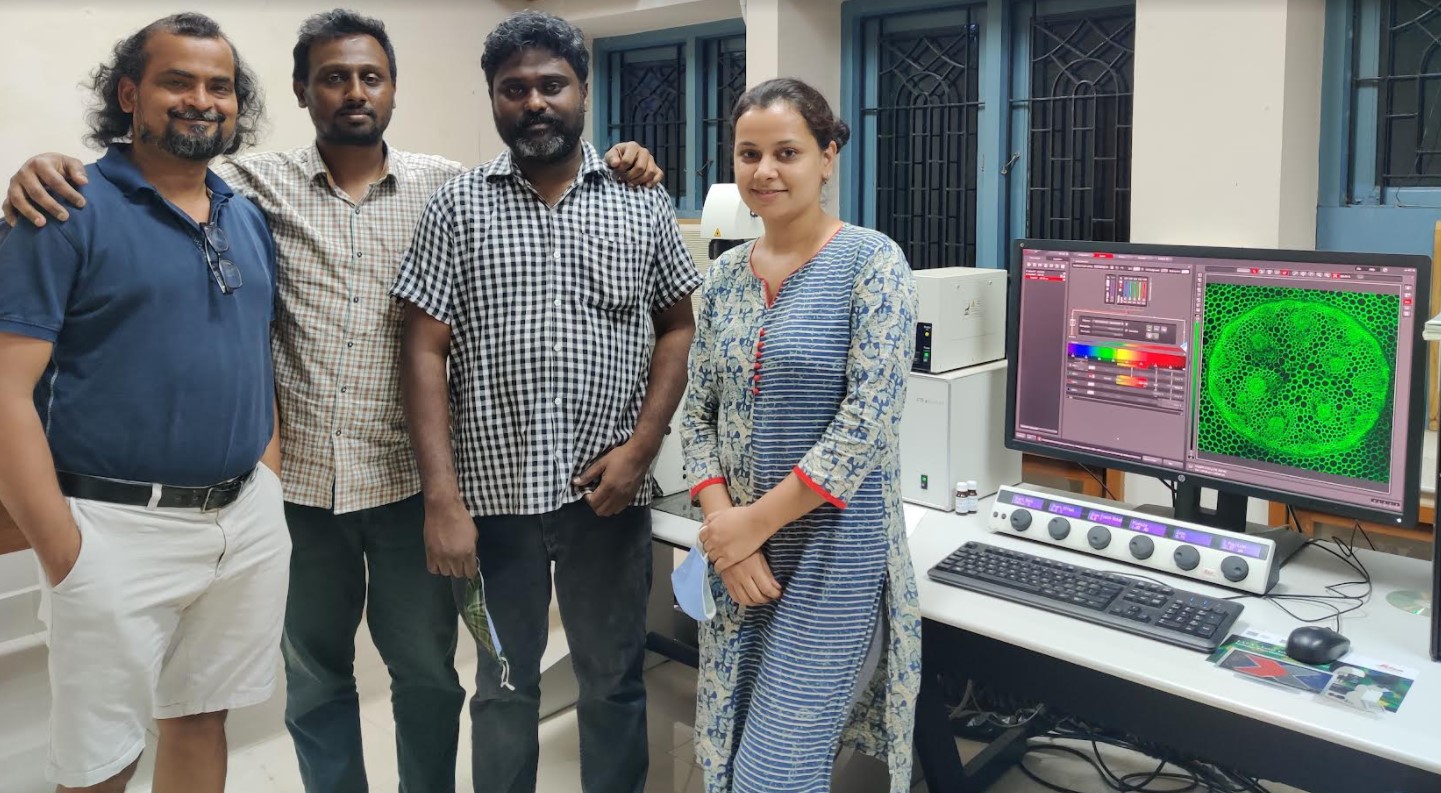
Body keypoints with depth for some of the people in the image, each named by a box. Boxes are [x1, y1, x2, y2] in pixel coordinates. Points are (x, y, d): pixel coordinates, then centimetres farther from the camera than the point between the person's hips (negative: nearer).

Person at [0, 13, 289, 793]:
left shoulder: (251, 219, 10)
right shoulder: (70, 211, -8)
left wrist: (270, 485, 7)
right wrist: (63, 551, -15)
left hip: (249, 523, 5)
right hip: (119, 527, -5)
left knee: (201, 722, 18)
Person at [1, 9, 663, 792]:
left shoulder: (445, 186, 1)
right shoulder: (256, 183, 1)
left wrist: (616, 170, -10)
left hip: (409, 479, 0)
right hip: (300, 481, 1)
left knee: (427, 671, 13)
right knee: (315, 677, 18)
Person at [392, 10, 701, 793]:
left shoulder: (641, 201, 3)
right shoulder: (457, 206, 0)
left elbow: (677, 328, 7)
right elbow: (425, 352, -4)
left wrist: (641, 446, -6)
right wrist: (442, 496, -12)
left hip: (607, 491, 1)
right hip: (493, 491, 0)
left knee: (614, 681, 15)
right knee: (503, 686, 15)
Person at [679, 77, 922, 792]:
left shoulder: (870, 261, -10)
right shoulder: (723, 275, 7)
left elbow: (869, 417, -17)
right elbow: (698, 413, 7)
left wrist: (756, 522, -15)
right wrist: (723, 524, -9)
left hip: (835, 550, -6)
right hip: (739, 544, 6)